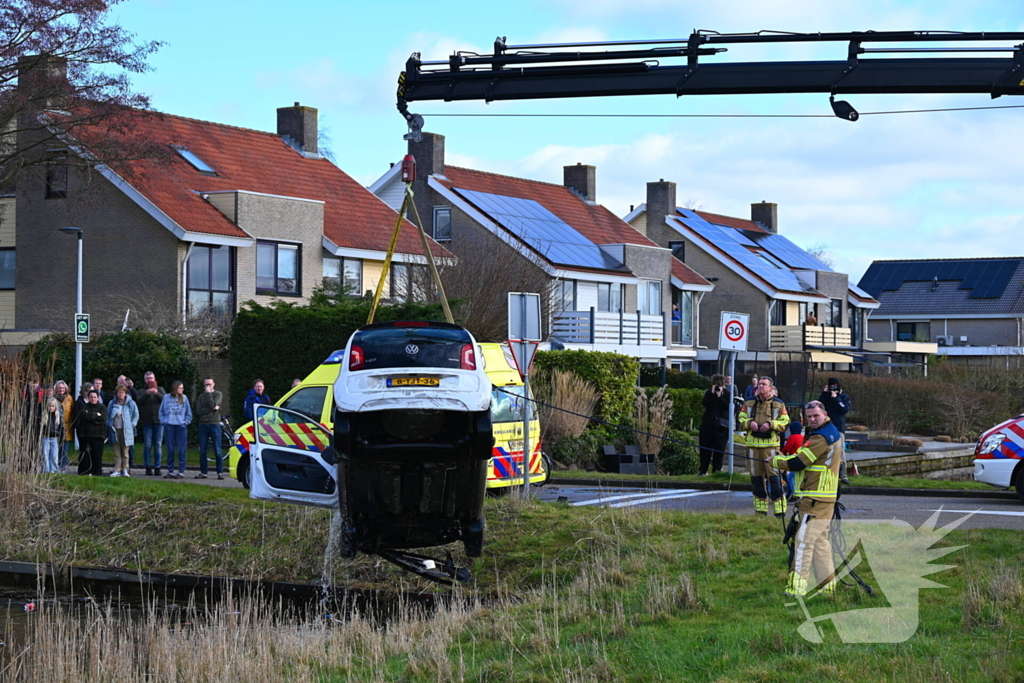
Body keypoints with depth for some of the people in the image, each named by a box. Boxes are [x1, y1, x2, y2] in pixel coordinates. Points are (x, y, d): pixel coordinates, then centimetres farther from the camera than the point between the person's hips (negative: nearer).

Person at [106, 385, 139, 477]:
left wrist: (132, 425, -5)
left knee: (125, 451, 1)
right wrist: (109, 424, 4)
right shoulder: (112, 404, 9)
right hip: (115, 430, 3)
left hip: (126, 431, -3)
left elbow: (136, 415, 3)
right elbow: (108, 415, 17)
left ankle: (125, 469, 6)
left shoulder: (131, 403, 0)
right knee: (116, 452, 3)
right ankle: (117, 470, 5)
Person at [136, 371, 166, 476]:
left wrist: (157, 393, -21)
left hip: (159, 421, 0)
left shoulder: (160, 389, 14)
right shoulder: (142, 391, 13)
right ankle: (148, 467, 3)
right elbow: (139, 401, -7)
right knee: (147, 445, -2)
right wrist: (147, 394, -22)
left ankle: (157, 467, 3)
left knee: (158, 445, 0)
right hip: (147, 422, 0)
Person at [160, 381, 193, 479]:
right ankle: (170, 471, 10)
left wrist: (185, 422, 1)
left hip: (181, 426, -1)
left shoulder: (184, 398, 4)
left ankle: (181, 472, -1)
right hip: (169, 426, 1)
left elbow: (189, 413, 9)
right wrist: (163, 421, 2)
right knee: (170, 449, 4)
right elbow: (161, 411, 13)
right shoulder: (166, 397, 5)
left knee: (181, 449, -4)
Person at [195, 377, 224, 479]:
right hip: (203, 425, 3)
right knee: (202, 451, 3)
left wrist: (208, 393, -7)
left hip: (214, 424, -3)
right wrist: (212, 409, -9)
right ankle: (203, 472, 10)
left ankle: (220, 472, -1)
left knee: (217, 451, -5)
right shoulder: (201, 396, 13)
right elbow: (199, 411, -1)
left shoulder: (218, 394, 5)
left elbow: (213, 405, -12)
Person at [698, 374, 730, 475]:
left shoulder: (727, 394, 5)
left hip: (721, 426, -2)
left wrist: (719, 396, -14)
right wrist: (712, 393, -11)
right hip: (707, 424, 2)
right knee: (705, 449, 2)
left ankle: (716, 469, 4)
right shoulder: (709, 393, 10)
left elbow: (727, 406, -11)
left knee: (719, 449, -1)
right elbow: (704, 402, -7)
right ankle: (703, 470, 7)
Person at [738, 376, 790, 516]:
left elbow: (785, 422, 1)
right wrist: (749, 422, -9)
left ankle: (779, 509, -8)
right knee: (756, 476, 7)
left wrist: (771, 424, -14)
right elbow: (741, 419, 12)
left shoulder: (779, 404, 4)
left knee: (774, 475, -10)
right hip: (753, 444, 3)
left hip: (771, 444, -3)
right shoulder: (749, 403, 11)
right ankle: (760, 508, 16)